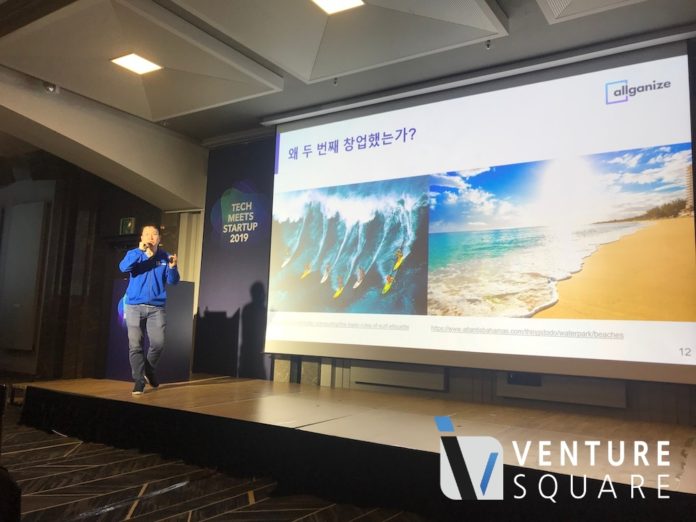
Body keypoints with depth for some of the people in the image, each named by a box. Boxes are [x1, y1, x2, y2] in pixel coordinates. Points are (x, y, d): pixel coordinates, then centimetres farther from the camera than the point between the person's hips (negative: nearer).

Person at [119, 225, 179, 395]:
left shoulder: (165, 257, 4)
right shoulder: (134, 254, 2)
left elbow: (173, 281, -2)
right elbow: (123, 268, -18)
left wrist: (172, 267, -22)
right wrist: (140, 250, -28)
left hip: (157, 307, 1)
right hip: (134, 306, -1)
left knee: (158, 343, -3)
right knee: (135, 345, -2)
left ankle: (149, 370, 25)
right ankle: (139, 380, 8)